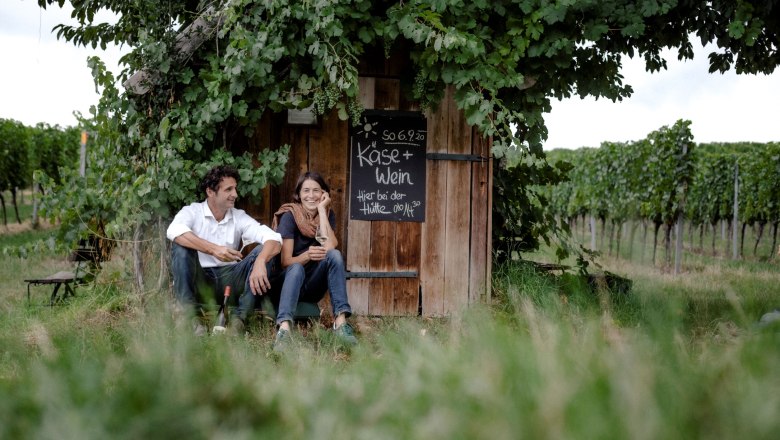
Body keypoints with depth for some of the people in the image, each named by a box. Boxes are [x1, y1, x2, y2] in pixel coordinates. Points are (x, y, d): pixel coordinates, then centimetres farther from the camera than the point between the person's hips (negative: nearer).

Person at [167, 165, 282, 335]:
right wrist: (213, 249, -37)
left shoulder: (239, 217, 6)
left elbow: (274, 239, -10)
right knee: (181, 247, -27)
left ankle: (239, 317, -24)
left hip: (229, 281, 2)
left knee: (264, 251, -16)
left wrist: (260, 262, -34)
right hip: (199, 282, -2)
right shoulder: (192, 212, -1)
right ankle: (192, 317, -27)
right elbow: (174, 231, -26)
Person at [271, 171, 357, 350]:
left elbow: (330, 247, -19)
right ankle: (284, 329, -58)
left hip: (314, 287, 3)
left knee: (335, 255, -24)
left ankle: (341, 321, -34)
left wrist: (321, 209, -17)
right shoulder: (290, 215, -11)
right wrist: (307, 256, -37)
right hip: (289, 280, -3)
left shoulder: (327, 214, 0)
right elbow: (286, 262, -16)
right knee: (297, 268, -36)